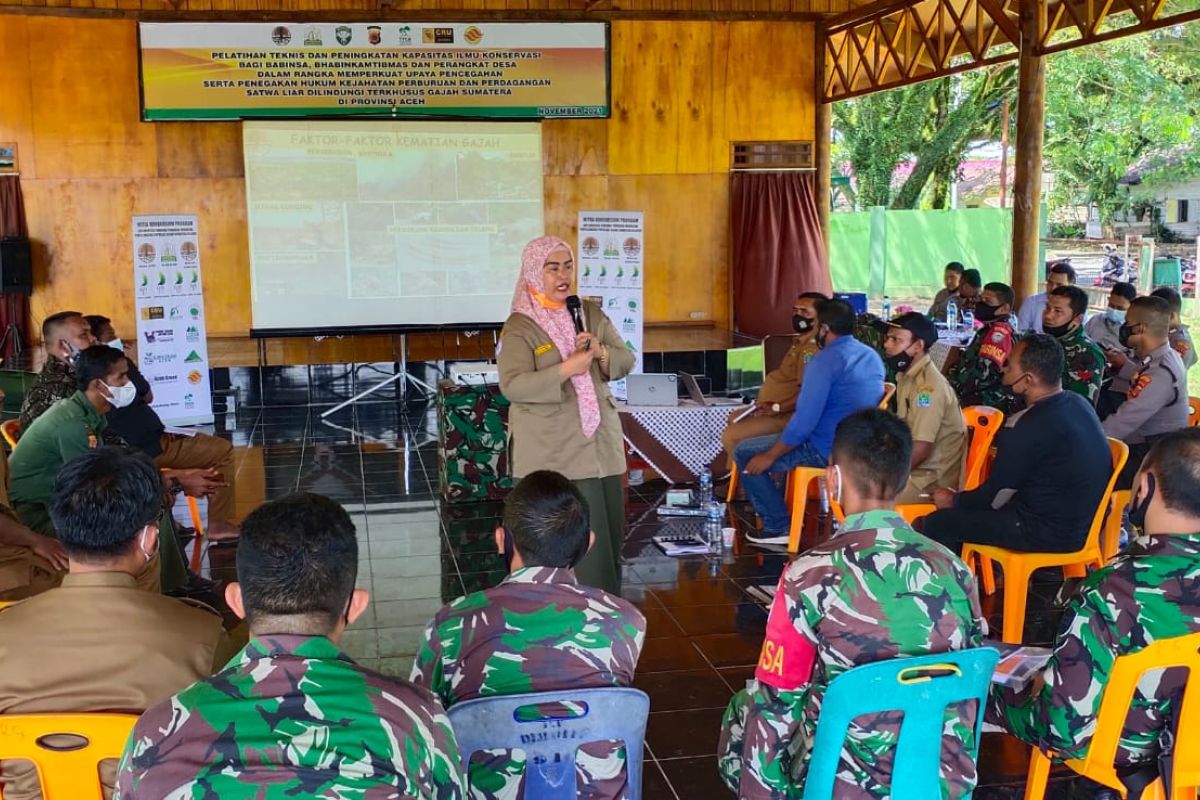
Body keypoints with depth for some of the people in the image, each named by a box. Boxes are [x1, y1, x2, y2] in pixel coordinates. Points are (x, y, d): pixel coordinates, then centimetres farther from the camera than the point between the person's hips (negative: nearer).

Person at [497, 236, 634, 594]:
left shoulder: (591, 314, 10)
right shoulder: (519, 327, -6)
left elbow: (626, 361, 10)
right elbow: (512, 385, -18)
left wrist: (601, 352, -10)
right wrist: (566, 369, -24)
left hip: (599, 443, 5)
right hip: (551, 452, -5)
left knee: (606, 532, 9)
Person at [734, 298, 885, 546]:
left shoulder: (825, 361, -19)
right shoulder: (872, 356, 9)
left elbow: (804, 422, -23)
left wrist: (769, 456, -12)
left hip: (828, 451, -9)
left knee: (745, 454, 2)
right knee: (780, 438, 32)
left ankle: (779, 526, 2)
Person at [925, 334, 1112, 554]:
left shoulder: (1027, 426, -24)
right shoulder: (1078, 403, 3)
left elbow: (994, 498, -11)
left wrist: (953, 501, 5)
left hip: (1050, 533, -10)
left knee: (938, 524, -2)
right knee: (965, 509, 22)